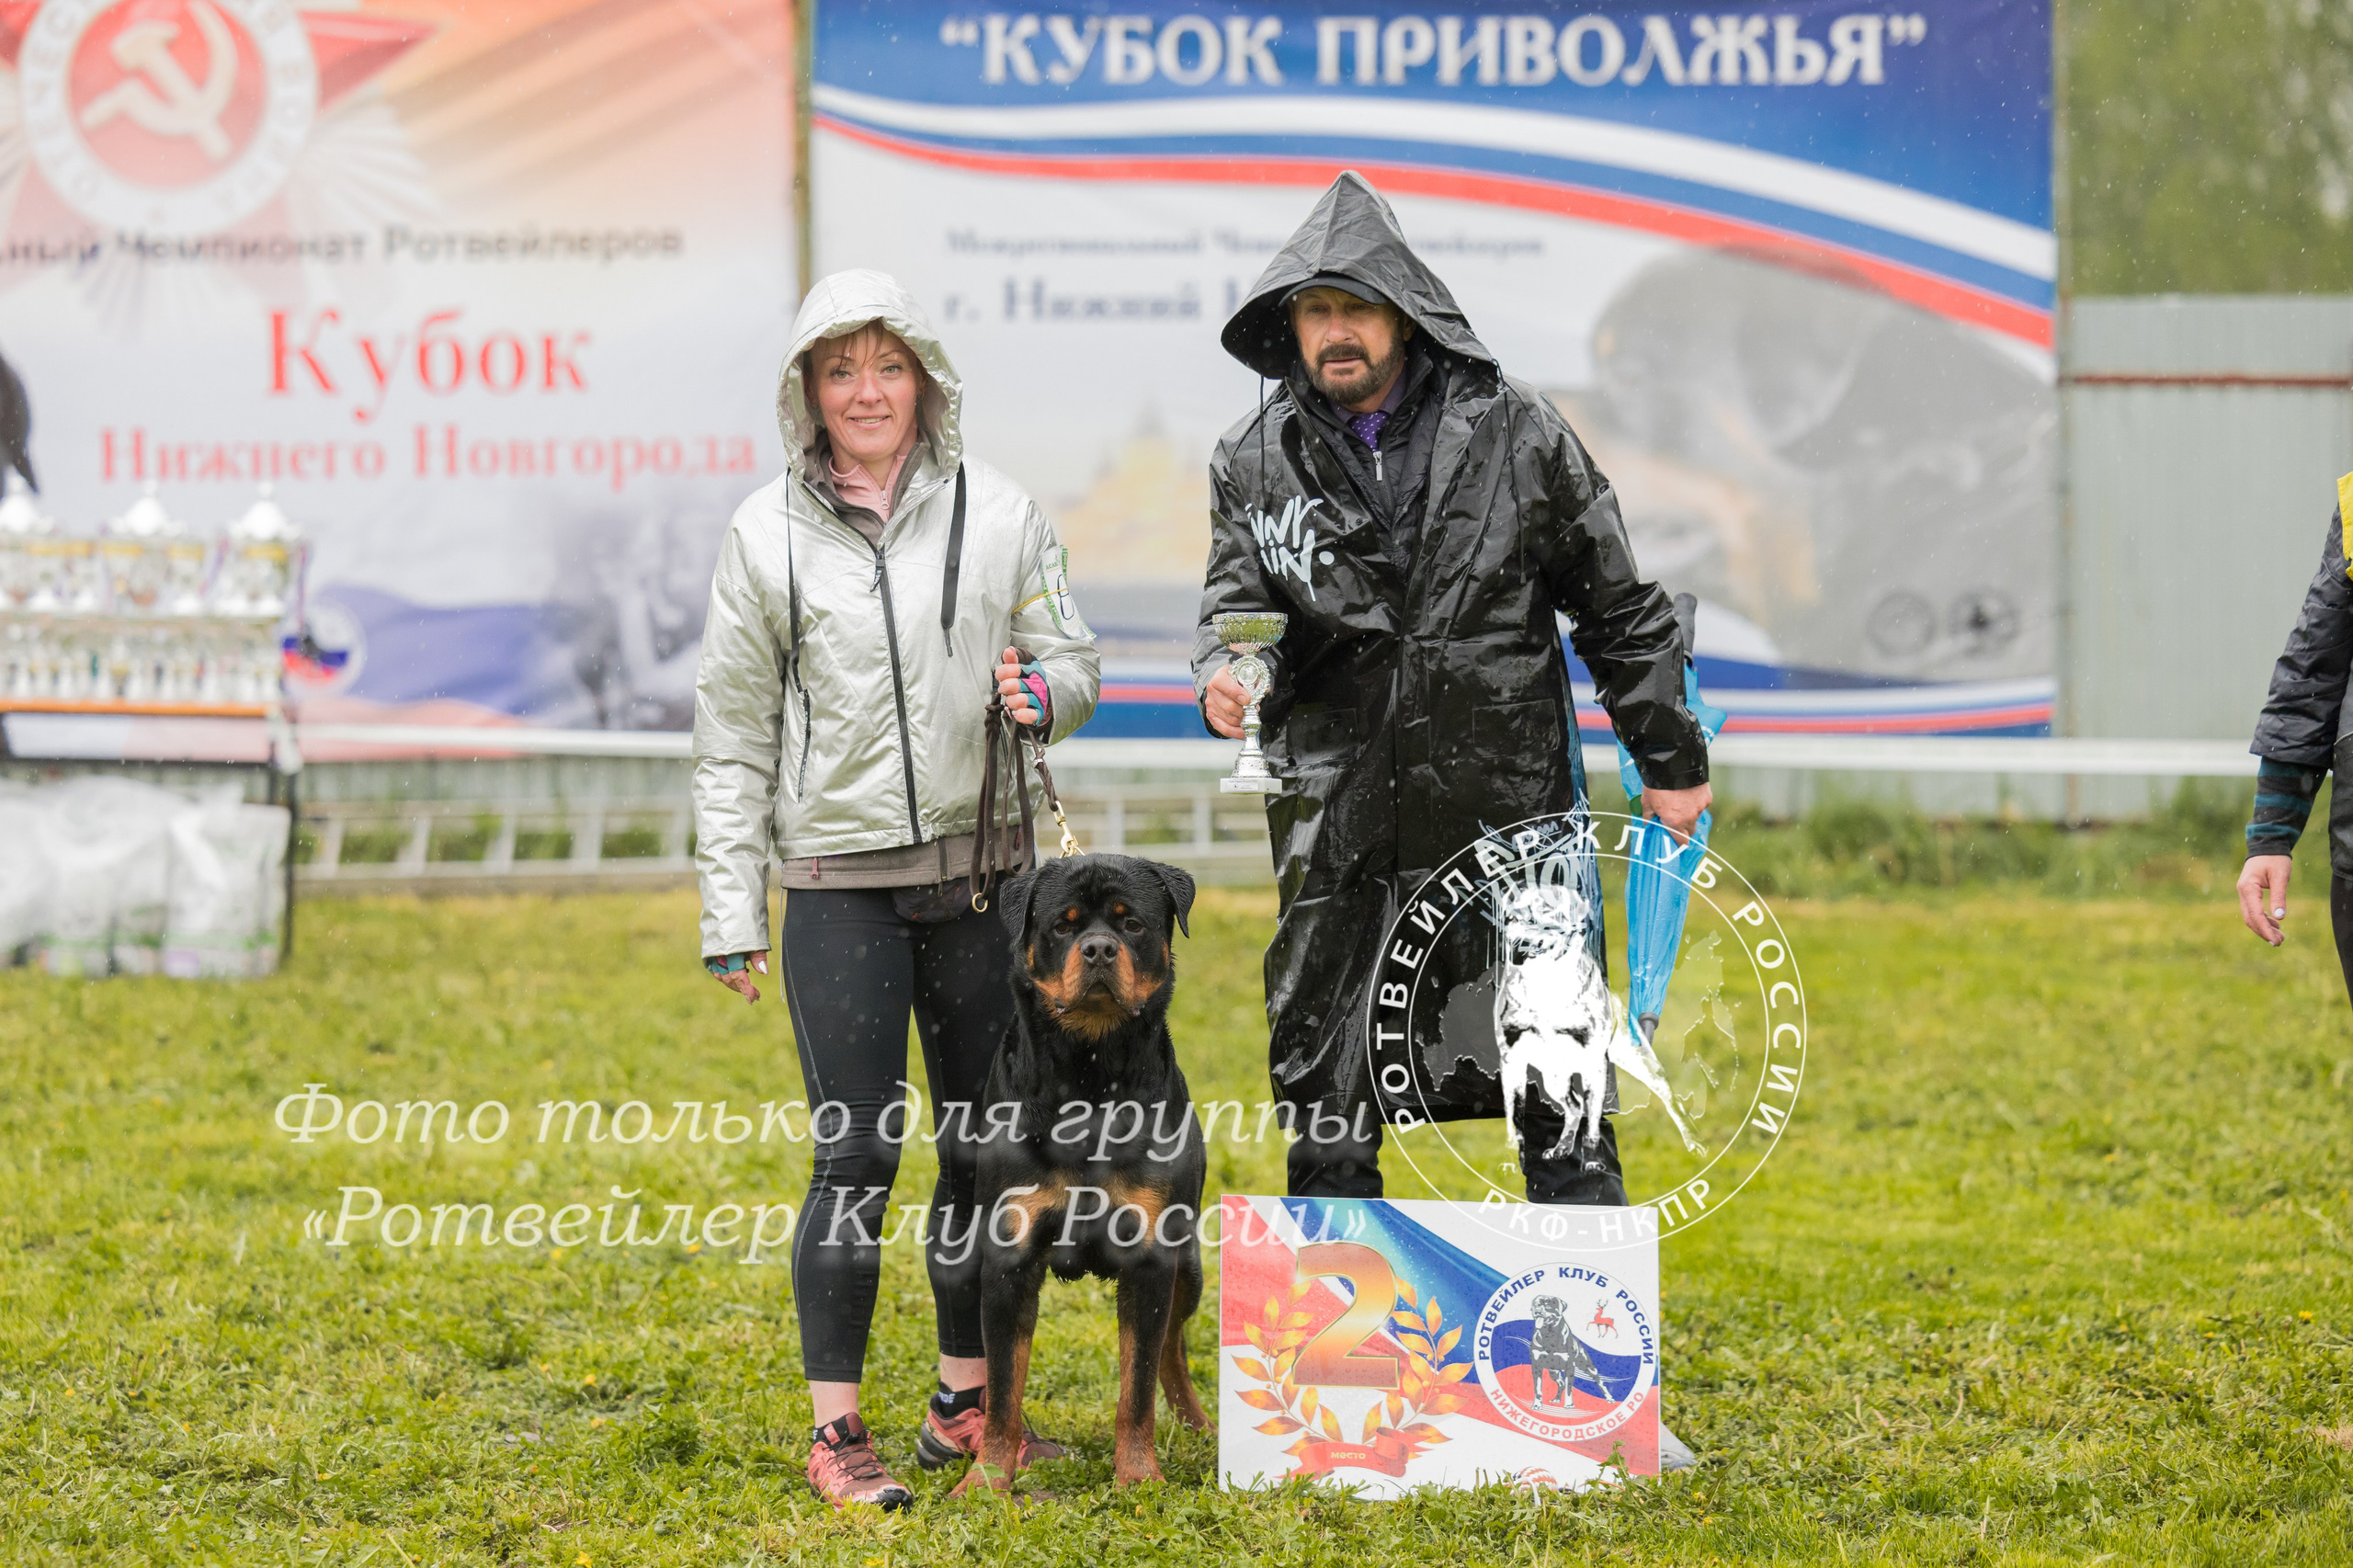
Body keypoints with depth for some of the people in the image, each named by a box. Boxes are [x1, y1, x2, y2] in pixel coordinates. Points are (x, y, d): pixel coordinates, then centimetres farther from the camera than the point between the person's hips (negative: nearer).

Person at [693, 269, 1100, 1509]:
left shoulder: (997, 514, 5)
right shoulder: (767, 535, 1)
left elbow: (1075, 665, 12)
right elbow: (731, 739, 4)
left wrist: (1041, 693, -13)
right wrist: (730, 916, 0)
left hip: (983, 876, 2)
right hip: (840, 883, -2)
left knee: (987, 1148, 7)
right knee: (855, 1155, -6)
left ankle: (965, 1405, 21)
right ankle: (835, 1431, 2)